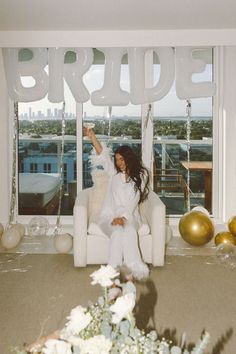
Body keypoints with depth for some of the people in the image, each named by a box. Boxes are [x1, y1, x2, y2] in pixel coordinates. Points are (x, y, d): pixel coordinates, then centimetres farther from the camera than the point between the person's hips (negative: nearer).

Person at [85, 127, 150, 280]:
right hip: (110, 215, 1)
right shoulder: (114, 172, 11)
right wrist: (92, 136, -13)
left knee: (128, 231, -36)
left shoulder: (140, 176, 2)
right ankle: (135, 269, -30)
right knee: (119, 231, -33)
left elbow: (134, 200, -8)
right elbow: (103, 154, -1)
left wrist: (123, 217, -22)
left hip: (130, 216, -1)